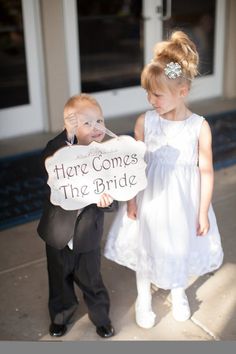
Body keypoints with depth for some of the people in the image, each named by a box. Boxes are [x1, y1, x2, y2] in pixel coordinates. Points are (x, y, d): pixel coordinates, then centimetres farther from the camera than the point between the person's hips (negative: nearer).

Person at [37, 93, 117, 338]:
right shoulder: (62, 148, -16)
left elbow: (113, 202, -10)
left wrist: (107, 201, -33)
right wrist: (68, 135, -46)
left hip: (88, 235, 0)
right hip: (58, 231, 0)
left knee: (91, 281, 18)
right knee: (59, 279, 21)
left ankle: (101, 316, 45)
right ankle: (61, 315, 48)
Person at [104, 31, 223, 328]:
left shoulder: (199, 127, -16)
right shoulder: (144, 121, -12)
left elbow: (206, 171, -9)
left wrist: (203, 212, -6)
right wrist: (131, 199, -1)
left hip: (184, 200, -1)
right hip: (150, 196, 1)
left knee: (181, 245, 19)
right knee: (146, 246, 17)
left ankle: (178, 293, 50)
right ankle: (143, 299, 43)